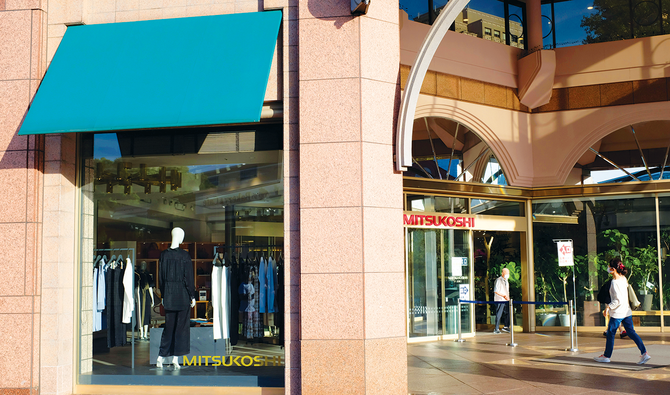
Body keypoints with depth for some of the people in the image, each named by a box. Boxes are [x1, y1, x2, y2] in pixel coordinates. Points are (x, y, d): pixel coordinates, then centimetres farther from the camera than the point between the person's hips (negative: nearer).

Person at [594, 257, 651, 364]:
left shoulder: (615, 282, -20)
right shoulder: (623, 279, 3)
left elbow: (618, 300, -23)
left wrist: (608, 307, -15)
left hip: (617, 313, -8)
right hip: (627, 311, 8)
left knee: (610, 333, 7)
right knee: (631, 332, 8)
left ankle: (606, 356, 18)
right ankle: (644, 353, -2)